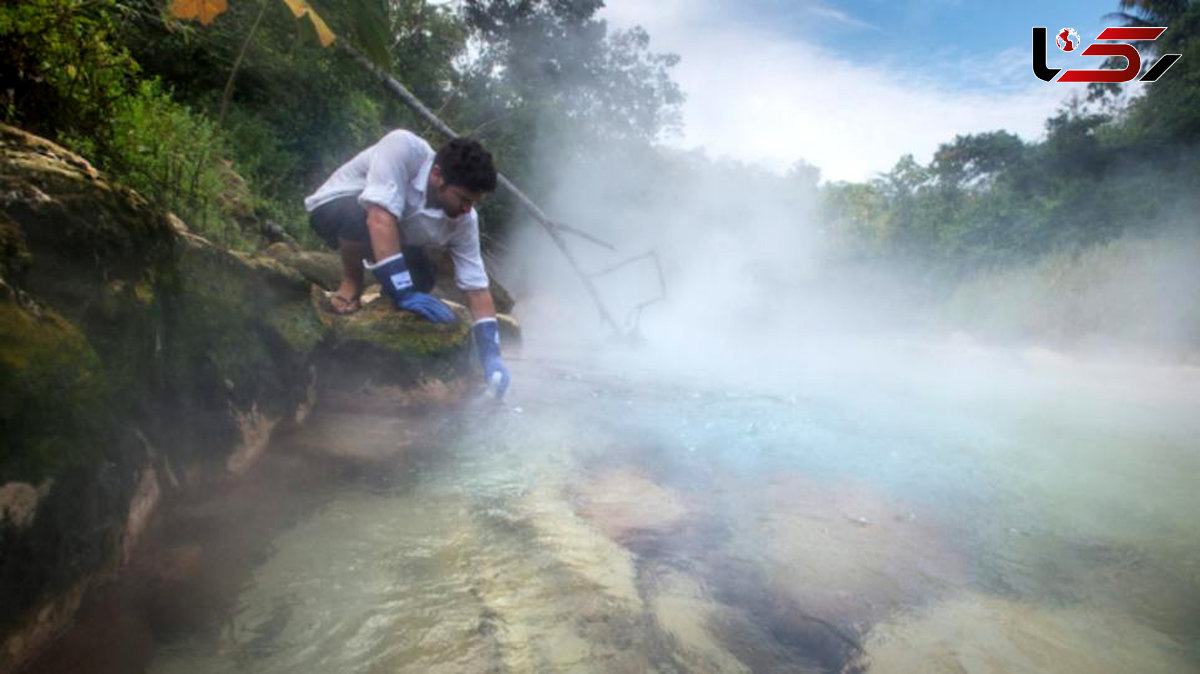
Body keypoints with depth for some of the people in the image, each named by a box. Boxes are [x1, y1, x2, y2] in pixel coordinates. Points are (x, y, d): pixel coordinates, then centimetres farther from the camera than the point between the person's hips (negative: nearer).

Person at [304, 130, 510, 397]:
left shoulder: (464, 220, -21)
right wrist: (404, 293, -48)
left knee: (422, 280, -20)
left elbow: (477, 288, -20)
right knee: (358, 215, -39)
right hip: (334, 208, -5)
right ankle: (351, 282, -10)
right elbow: (380, 218, -45)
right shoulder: (402, 147, -36)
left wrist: (491, 355, -29)